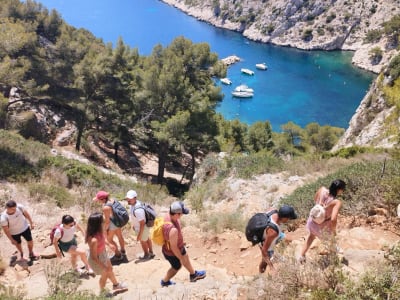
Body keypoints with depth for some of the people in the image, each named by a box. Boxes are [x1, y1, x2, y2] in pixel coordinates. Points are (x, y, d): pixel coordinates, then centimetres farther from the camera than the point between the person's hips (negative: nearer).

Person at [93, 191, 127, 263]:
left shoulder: (106, 207, -31)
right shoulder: (111, 200, -7)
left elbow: (107, 220, -24)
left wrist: (105, 230, -10)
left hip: (112, 224, -8)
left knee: (109, 239, 14)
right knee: (120, 236, 24)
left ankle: (118, 255, 27)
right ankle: (123, 252, 44)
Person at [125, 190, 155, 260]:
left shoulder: (138, 210, -40)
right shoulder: (135, 203, -11)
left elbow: (142, 224, -32)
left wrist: (139, 235, -24)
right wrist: (134, 225, 18)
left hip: (143, 228, -8)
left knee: (143, 241, 20)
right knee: (147, 239, 29)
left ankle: (146, 255, 48)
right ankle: (151, 253, 53)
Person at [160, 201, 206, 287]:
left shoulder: (169, 216, -19)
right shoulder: (173, 230, -45)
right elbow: (174, 247, -31)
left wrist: (181, 242, 17)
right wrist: (181, 258, -14)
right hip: (172, 252, -8)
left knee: (186, 259, 29)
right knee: (176, 267, 22)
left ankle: (193, 275, 55)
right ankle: (165, 281, 48)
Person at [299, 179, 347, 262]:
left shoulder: (322, 189, -15)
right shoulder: (337, 202, -30)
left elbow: (315, 199, 7)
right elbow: (333, 219, -35)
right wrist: (334, 230, -19)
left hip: (312, 221, 5)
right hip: (322, 228, -5)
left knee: (311, 235, 37)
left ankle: (302, 256, 44)